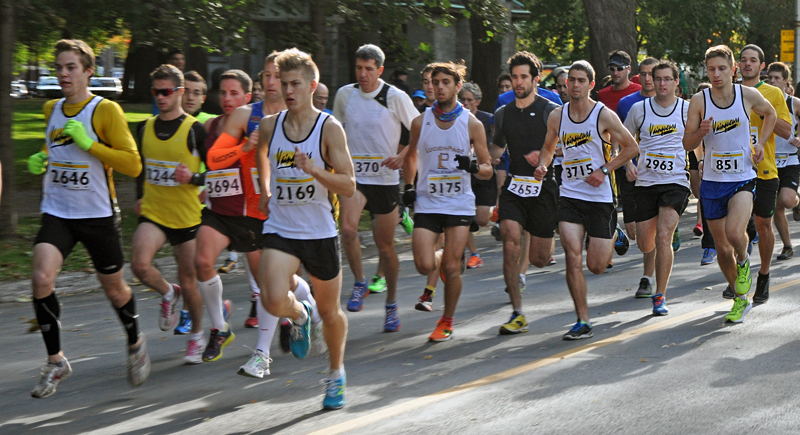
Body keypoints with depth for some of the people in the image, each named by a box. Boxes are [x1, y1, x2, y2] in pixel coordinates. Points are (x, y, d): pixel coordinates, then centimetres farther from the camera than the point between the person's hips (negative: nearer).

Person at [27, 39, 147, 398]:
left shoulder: (106, 110, -9)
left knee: (114, 288, 11)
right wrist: (40, 158, 7)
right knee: (41, 278, -19)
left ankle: (135, 343, 41)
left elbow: (133, 165, -14)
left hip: (98, 215, -3)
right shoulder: (51, 109, 8)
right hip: (57, 213, 4)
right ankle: (55, 361, -4)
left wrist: (89, 144, -22)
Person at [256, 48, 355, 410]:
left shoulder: (330, 128, -9)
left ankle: (336, 374, 37)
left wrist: (314, 170, -27)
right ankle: (299, 315, 16)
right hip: (280, 228, 2)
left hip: (320, 232, -2)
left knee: (330, 311, 11)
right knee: (275, 302, -21)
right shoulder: (269, 126, 1)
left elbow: (349, 187, -13)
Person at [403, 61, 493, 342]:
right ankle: (441, 259, 26)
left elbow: (487, 170, 3)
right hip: (426, 203, 1)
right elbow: (410, 156, 20)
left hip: (460, 204, -1)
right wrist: (409, 186, 7)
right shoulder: (420, 122, 3)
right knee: (425, 266, -10)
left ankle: (447, 322, 15)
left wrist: (473, 167, -18)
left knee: (452, 269, -4)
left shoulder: (472, 124, -1)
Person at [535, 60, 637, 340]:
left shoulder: (604, 116, -8)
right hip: (569, 194, 3)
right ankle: (583, 322, -2)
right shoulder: (557, 116, 4)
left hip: (600, 196, -3)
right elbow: (548, 148, 19)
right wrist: (542, 166, -2)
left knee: (596, 266, 2)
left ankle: (614, 237, 37)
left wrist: (604, 170, -12)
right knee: (573, 257, -11)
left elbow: (632, 147, -1)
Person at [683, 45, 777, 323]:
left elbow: (770, 114, 17)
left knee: (734, 233, -26)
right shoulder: (698, 101, -5)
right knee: (722, 249, 7)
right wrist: (701, 132, -21)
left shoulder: (748, 95, -4)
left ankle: (744, 261, 9)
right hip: (712, 182, 2)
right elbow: (687, 143, 0)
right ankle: (741, 299, 28)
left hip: (743, 179, -2)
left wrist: (760, 144, 5)